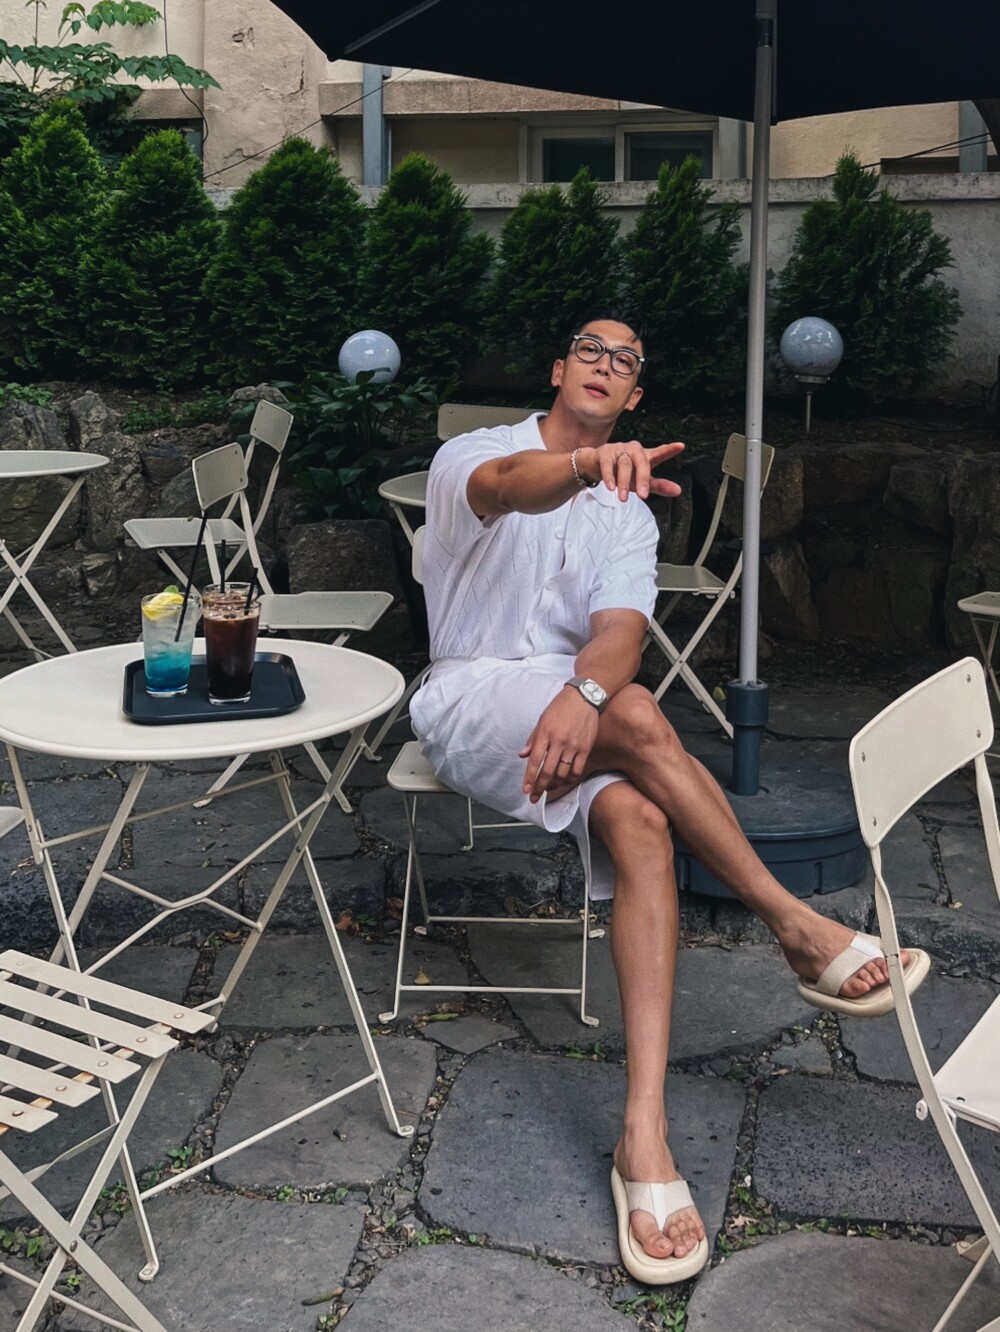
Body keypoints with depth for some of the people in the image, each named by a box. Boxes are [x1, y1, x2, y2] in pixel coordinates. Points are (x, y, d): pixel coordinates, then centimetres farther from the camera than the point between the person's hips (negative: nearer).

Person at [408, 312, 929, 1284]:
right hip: (471, 702, -3)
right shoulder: (473, 455, 4)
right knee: (637, 719, -34)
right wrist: (589, 462, -50)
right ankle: (798, 928, -21)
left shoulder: (628, 508, 15)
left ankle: (645, 1133, -36)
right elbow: (508, 486, -26)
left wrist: (585, 694, -31)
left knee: (640, 822, -30)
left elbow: (622, 628, -6)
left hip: (574, 707, 4)